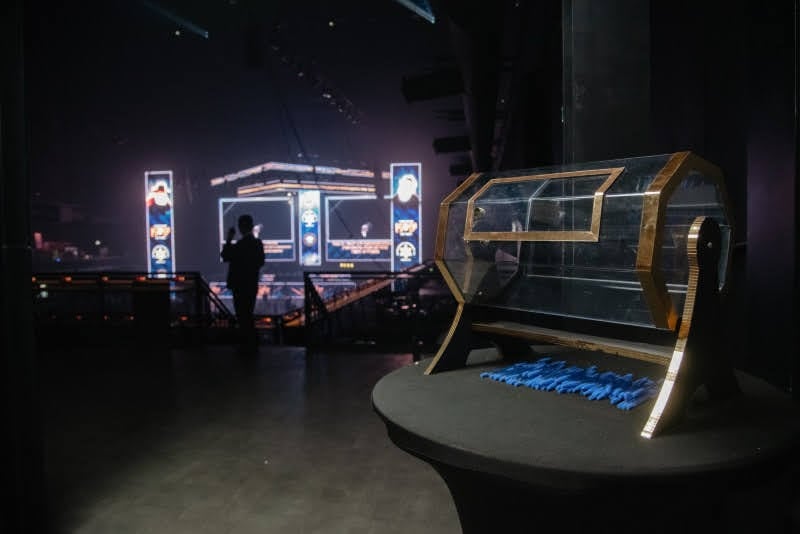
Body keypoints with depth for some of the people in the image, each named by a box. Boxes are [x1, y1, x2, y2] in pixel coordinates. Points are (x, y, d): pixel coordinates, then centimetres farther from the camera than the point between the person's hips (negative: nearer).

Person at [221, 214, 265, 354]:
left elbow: (225, 256, -13)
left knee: (243, 316, 0)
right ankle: (251, 344, 25)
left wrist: (228, 240, -7)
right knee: (248, 315, 18)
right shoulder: (258, 243, 5)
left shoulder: (240, 244, -20)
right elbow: (260, 262, 15)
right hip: (252, 285, 8)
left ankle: (248, 345, 5)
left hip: (240, 286, -8)